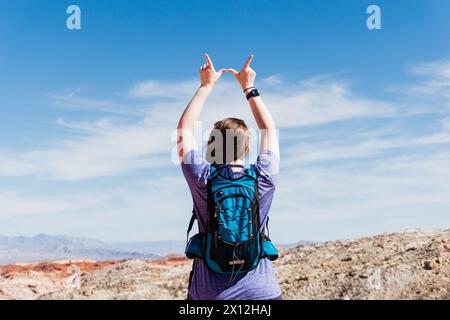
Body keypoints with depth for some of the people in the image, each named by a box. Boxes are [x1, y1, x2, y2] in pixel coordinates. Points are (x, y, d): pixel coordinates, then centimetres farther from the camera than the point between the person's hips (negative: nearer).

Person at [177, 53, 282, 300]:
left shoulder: (203, 180, -11)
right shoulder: (263, 180, -9)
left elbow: (184, 128, 4)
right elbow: (269, 130, 9)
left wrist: (206, 86, 11)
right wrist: (249, 87, 16)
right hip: (261, 291, 1)